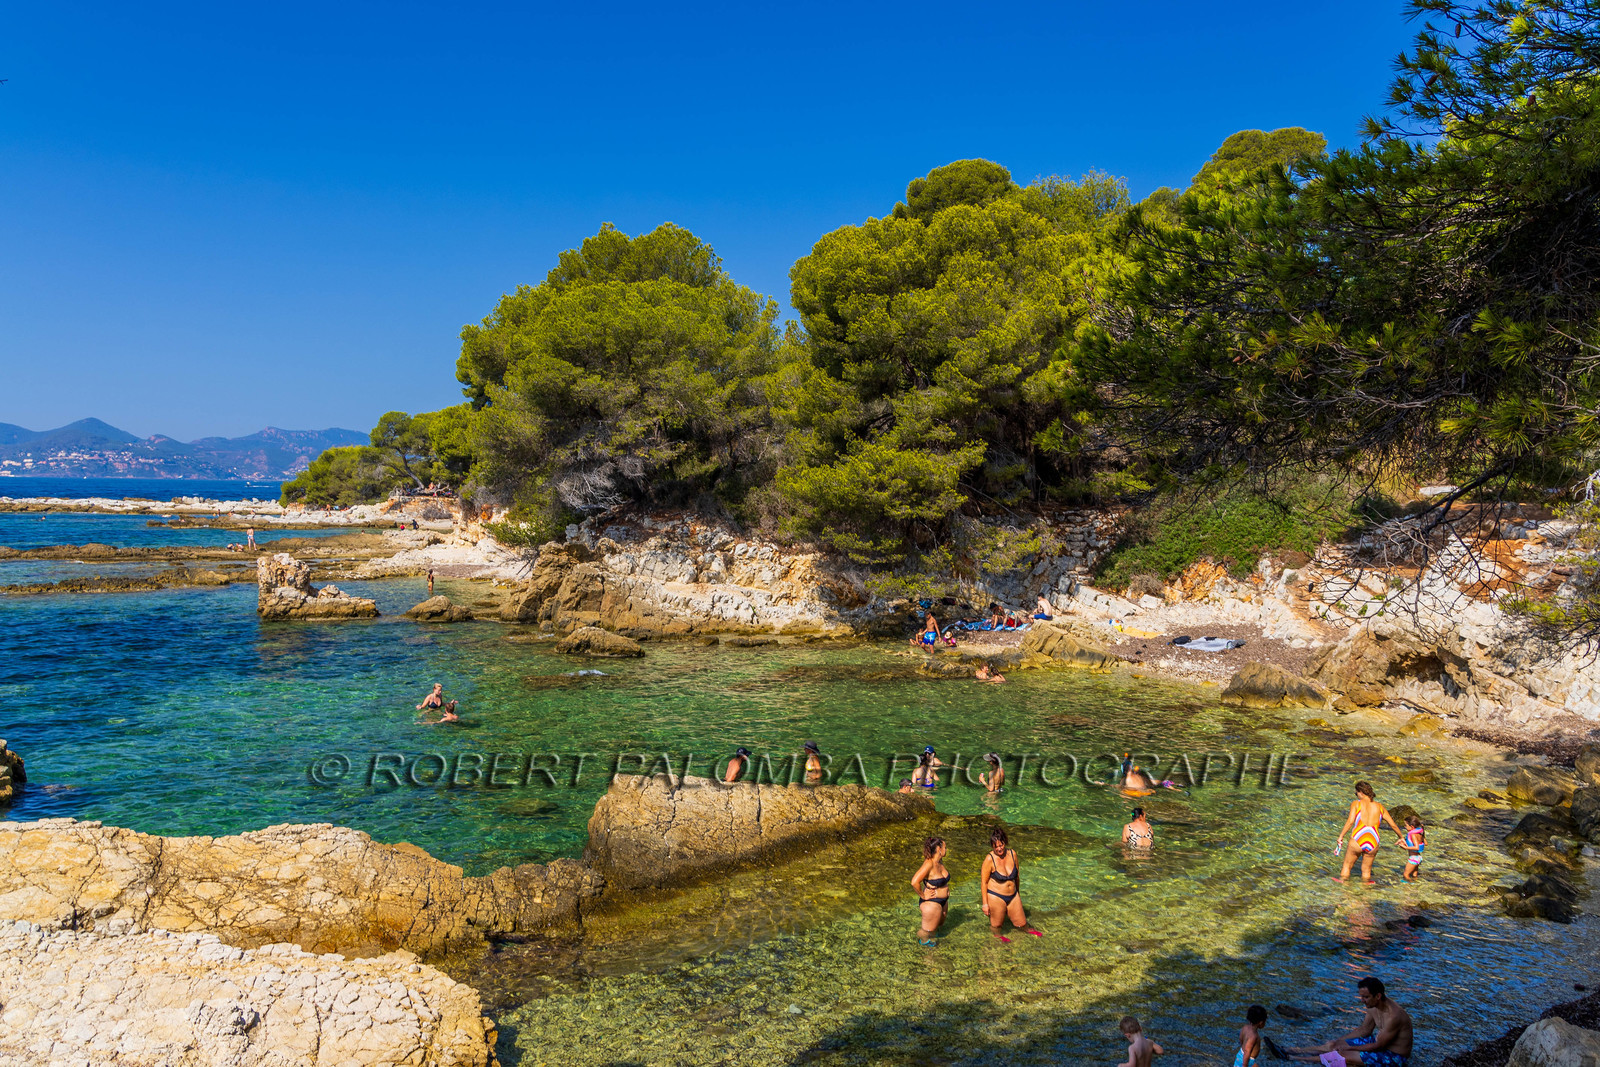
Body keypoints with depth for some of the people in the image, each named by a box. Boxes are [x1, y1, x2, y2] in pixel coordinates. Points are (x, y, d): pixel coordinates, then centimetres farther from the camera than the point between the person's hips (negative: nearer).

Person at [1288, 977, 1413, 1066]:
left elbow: (1378, 1045, -24)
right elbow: (1364, 1030, 10)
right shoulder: (1373, 1006, -5)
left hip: (1393, 1056, -9)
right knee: (1332, 1045, 1)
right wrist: (1338, 1041, 5)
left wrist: (1350, 1047, -13)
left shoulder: (1393, 1016, -33)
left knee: (1345, 1055, -18)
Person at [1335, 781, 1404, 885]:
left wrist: (1341, 836, -7)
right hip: (1373, 843, 3)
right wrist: (1402, 837, 35)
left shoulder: (1356, 803, 1)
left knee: (1347, 865, 16)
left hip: (1357, 840, -3)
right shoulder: (1380, 807, 13)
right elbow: (1393, 825, 19)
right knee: (1367, 870, 22)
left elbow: (1350, 821, -11)